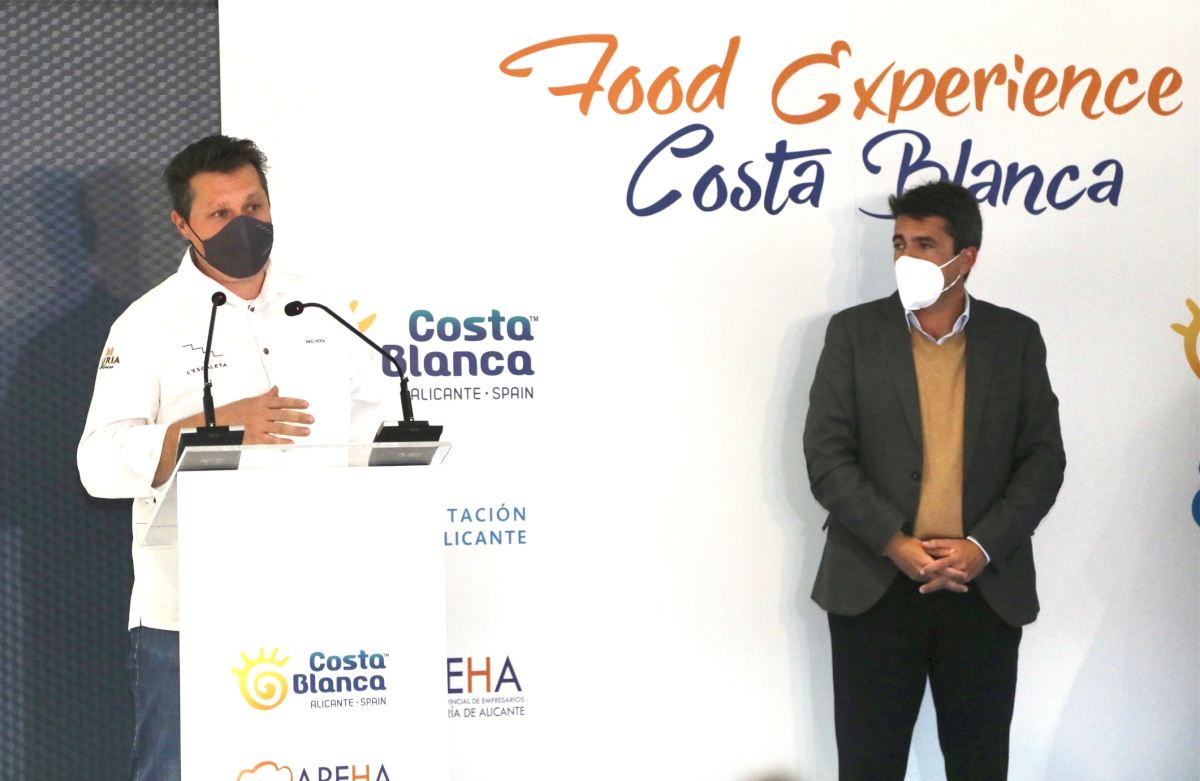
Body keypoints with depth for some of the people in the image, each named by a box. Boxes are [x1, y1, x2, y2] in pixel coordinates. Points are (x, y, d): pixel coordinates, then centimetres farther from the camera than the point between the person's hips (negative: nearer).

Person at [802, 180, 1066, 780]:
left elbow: (1044, 457, 3)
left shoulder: (1016, 338, 6)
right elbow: (826, 454, -4)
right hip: (875, 584, -1)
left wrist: (982, 546, -11)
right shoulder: (853, 331, 2)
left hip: (986, 588, 1)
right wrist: (895, 544, -14)